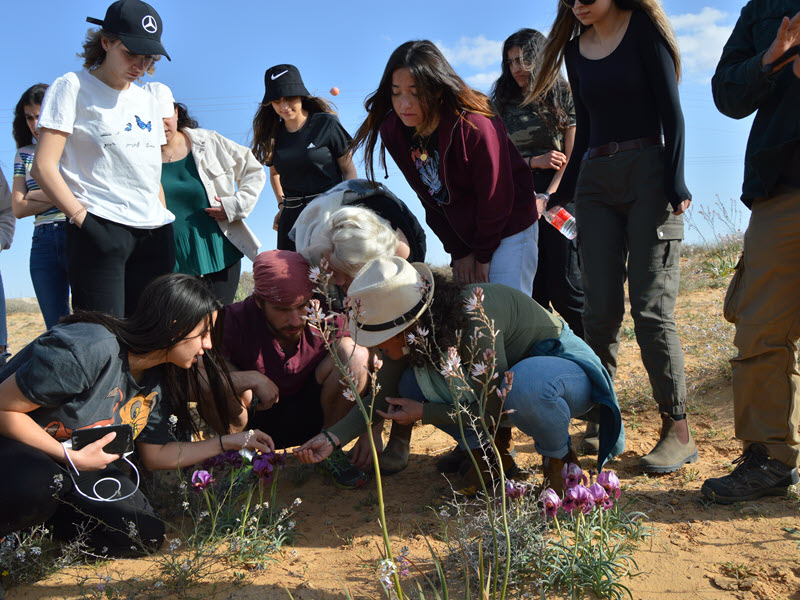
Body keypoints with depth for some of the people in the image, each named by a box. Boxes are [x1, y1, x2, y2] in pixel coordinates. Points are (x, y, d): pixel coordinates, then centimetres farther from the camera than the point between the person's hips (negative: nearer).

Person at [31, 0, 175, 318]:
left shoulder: (147, 100, 22)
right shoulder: (73, 87, 4)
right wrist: (82, 218, -13)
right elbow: (43, 166, -4)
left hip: (154, 233, 6)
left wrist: (166, 226, 13)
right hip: (99, 231, -5)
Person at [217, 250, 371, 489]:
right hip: (254, 421, -1)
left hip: (311, 418, 2)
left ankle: (330, 451, -4)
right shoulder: (235, 320, -24)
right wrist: (252, 379, -39)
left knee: (353, 352, -22)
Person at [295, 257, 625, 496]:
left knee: (524, 386, -44)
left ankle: (559, 458, -11)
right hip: (507, 371, 7)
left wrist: (424, 413, -18)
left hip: (566, 368, -6)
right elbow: (384, 398, -4)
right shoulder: (414, 332, -14)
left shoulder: (474, 322, -37)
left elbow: (493, 408, -26)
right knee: (412, 385, -15)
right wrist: (332, 438, -16)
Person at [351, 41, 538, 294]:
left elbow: (496, 198, -17)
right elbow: (429, 197, -1)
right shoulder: (393, 131, -9)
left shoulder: (474, 126, -27)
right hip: (462, 234, 5)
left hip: (508, 230, -5)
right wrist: (458, 252, -1)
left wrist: (483, 255, -8)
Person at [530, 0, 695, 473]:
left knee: (651, 308, -10)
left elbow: (671, 110, -4)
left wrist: (676, 183, -13)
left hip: (649, 172, -4)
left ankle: (679, 432, -2)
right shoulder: (574, 48, 16)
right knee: (601, 309, -2)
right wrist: (562, 193, 19)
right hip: (596, 181, 5)